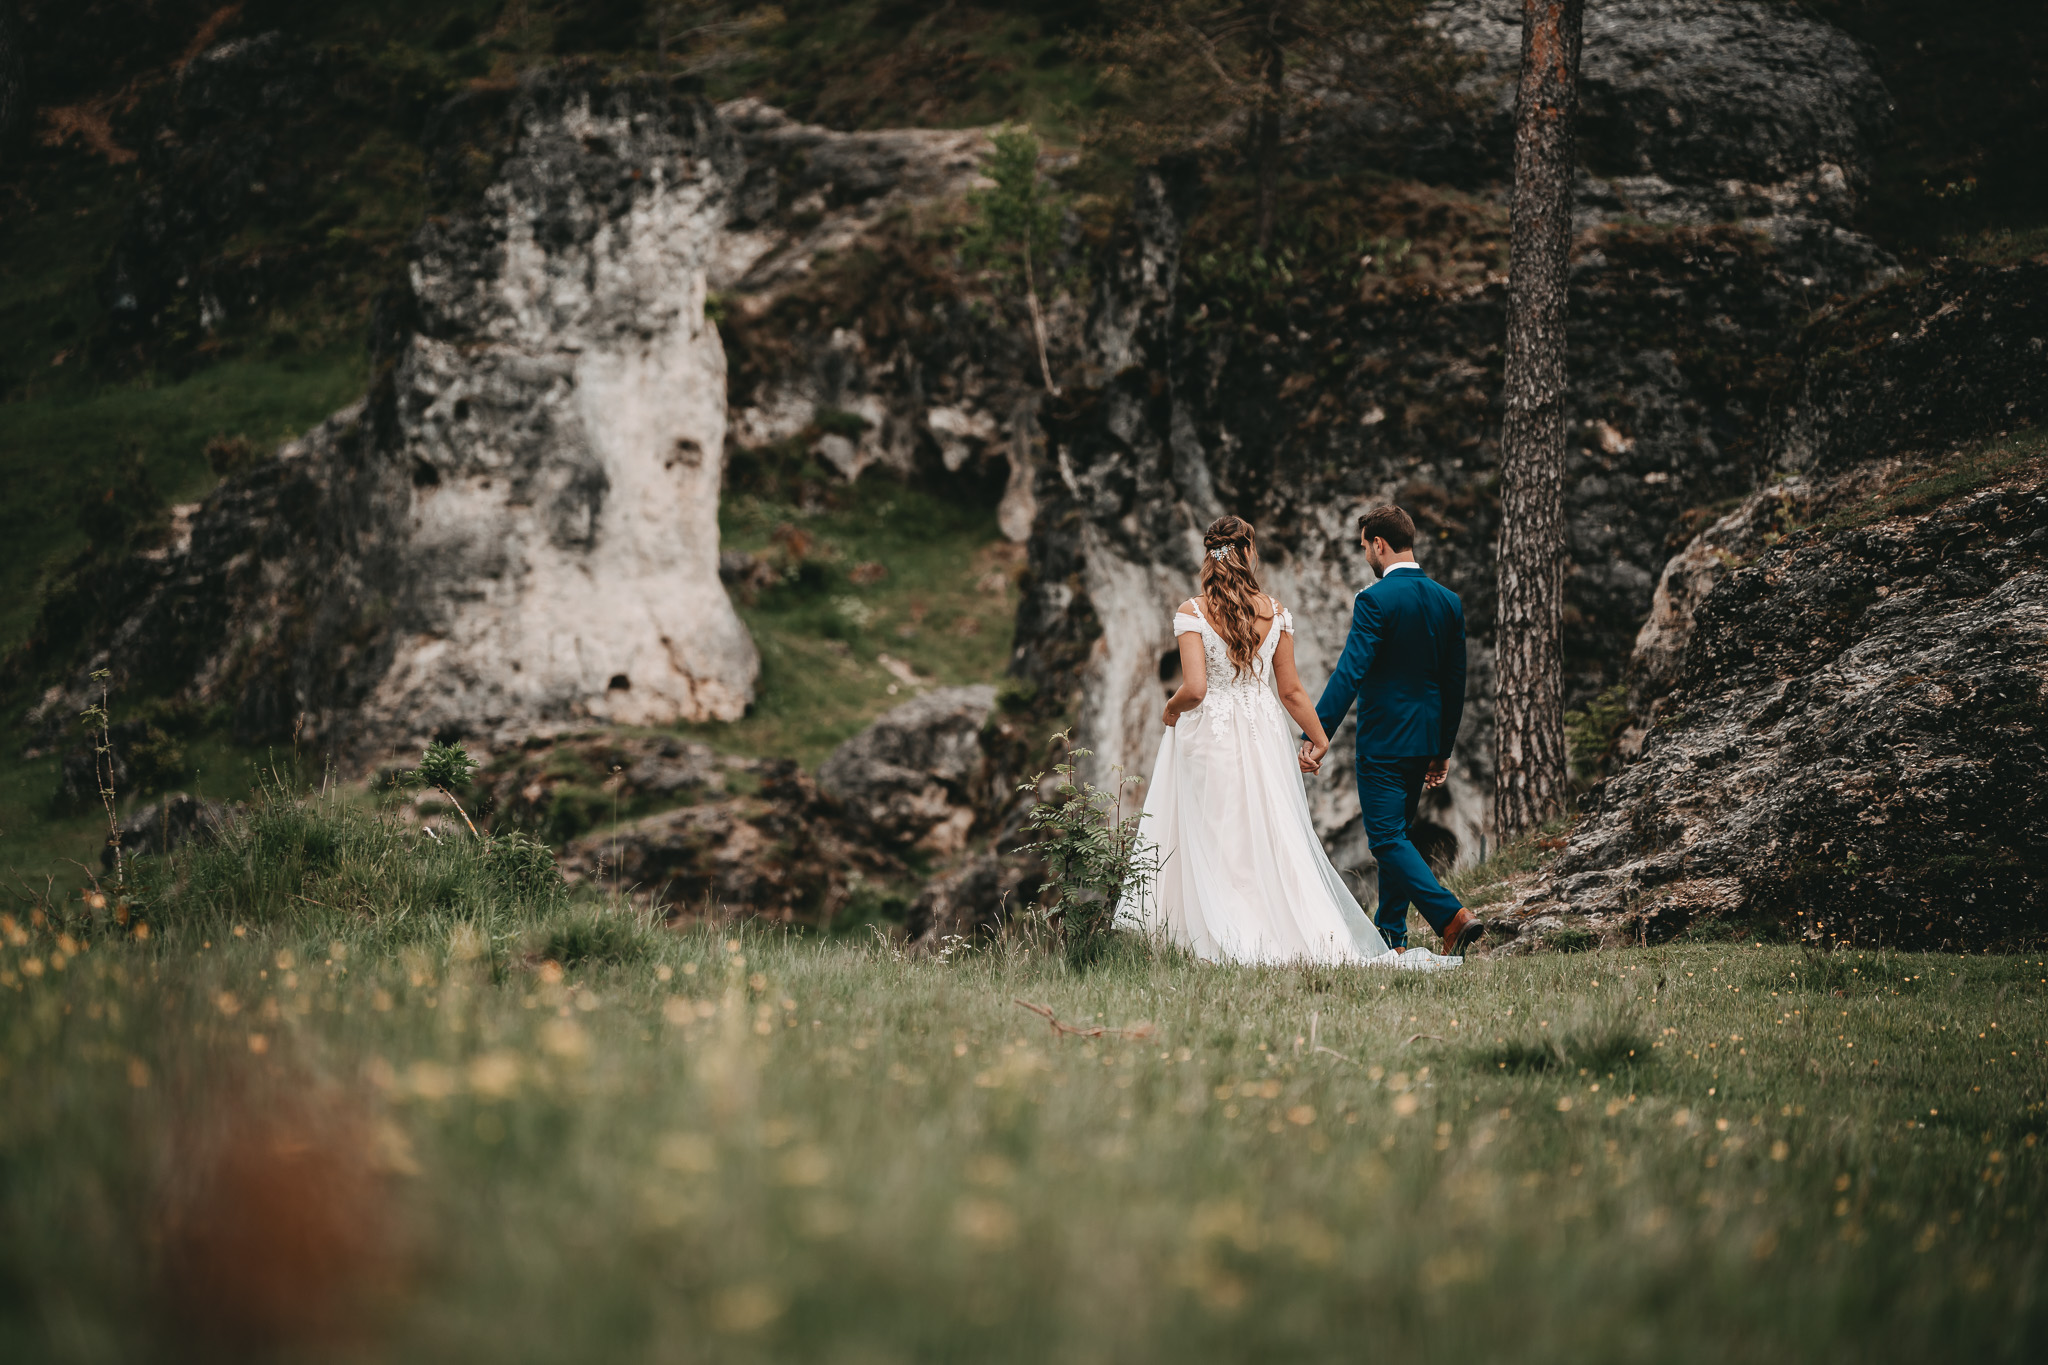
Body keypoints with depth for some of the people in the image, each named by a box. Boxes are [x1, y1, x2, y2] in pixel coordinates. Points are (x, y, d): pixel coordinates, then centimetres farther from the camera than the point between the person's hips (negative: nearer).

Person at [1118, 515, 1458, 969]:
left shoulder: (1192, 613, -10)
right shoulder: (1274, 612, 0)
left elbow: (1193, 688, -17)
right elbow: (1291, 690, 4)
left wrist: (1170, 709, 4)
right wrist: (1319, 738, 16)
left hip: (1208, 735, -3)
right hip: (1263, 734, 3)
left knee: (1213, 843, 4)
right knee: (1276, 839, 9)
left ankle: (1227, 943, 0)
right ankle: (1318, 936, 1)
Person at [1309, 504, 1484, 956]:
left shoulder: (1376, 600, -15)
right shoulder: (1449, 601, 7)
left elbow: (1350, 672, -23)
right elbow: (1455, 681, 12)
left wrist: (1316, 733, -26)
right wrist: (1444, 748, 20)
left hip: (1382, 741, -8)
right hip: (1425, 740, 8)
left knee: (1388, 839, -6)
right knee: (1396, 834, 19)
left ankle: (1453, 917, -21)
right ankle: (1391, 936, 23)